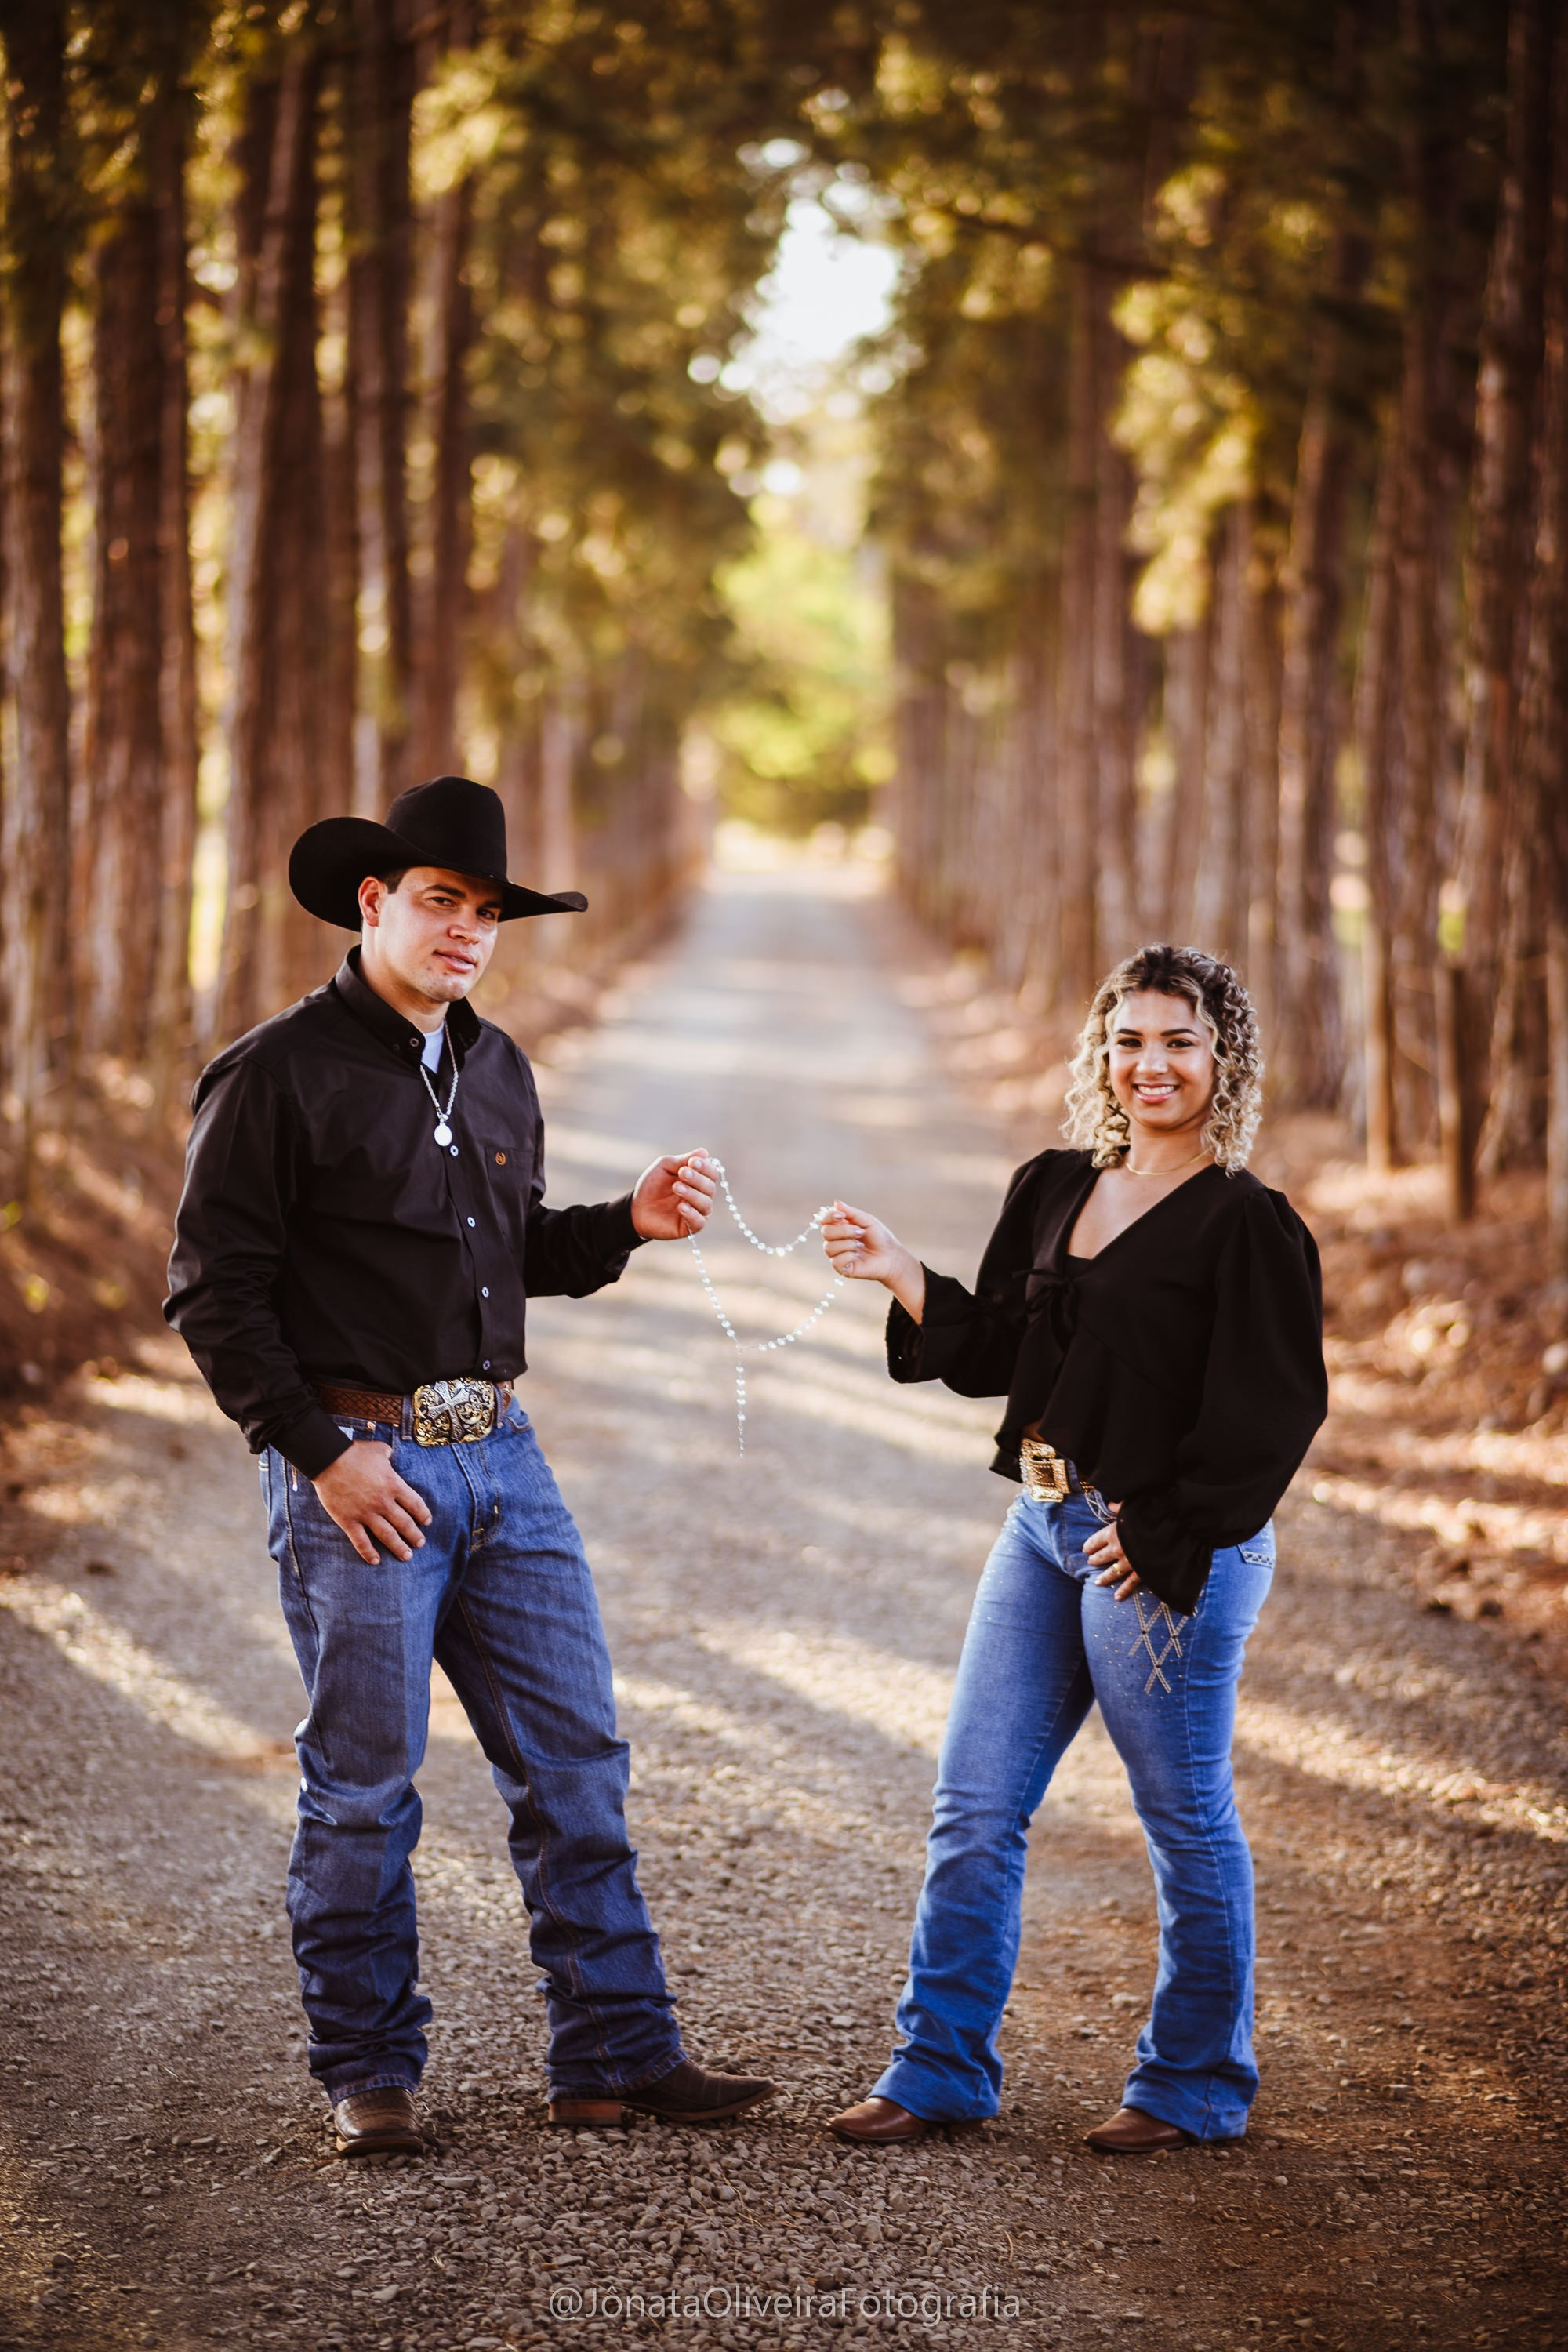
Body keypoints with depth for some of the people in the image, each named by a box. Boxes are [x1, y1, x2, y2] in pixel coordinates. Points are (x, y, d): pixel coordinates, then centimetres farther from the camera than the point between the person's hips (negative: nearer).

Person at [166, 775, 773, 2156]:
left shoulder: (498, 1073, 14)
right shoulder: (281, 1074, -7)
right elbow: (215, 1289, -9)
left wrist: (627, 1226, 5)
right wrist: (321, 1454, -14)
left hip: (502, 1456, 6)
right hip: (359, 1465, -6)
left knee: (576, 1757, 5)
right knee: (366, 1783, 0)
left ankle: (617, 2052, 12)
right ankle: (369, 2076, 12)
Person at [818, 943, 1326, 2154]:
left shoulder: (1248, 1226, -10)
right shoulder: (1053, 1191, 11)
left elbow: (1268, 1415, -13)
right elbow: (994, 1356, 13)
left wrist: (1160, 1537, -16)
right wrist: (903, 1276, 0)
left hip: (1169, 1552, -7)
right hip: (1043, 1528, 7)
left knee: (1187, 1822, 4)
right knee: (975, 1808, 8)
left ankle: (1197, 2084, 19)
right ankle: (942, 2067, 18)